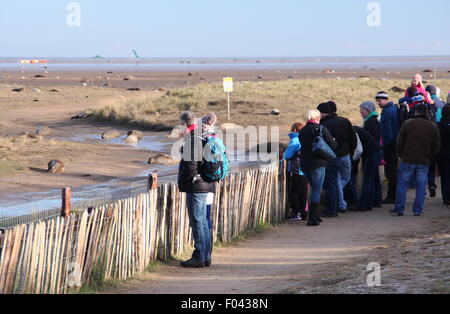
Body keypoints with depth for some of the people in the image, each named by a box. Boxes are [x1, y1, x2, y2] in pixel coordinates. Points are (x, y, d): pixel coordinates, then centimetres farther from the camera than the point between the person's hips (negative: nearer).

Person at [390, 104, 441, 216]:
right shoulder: (433, 126, 3)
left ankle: (399, 209, 7)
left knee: (402, 184, 7)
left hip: (407, 160, -1)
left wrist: (401, 156, 12)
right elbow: (437, 146, 7)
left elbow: (399, 143, -1)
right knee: (420, 186, 7)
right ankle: (418, 210, 6)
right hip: (424, 161, 1)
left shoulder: (407, 124, -3)